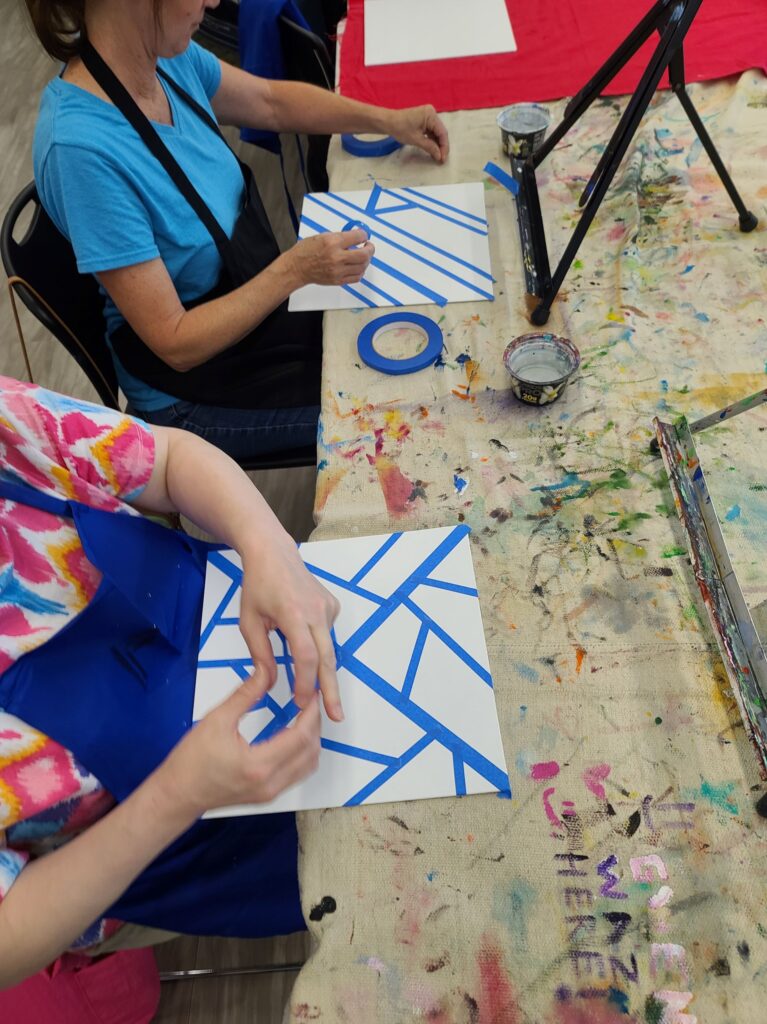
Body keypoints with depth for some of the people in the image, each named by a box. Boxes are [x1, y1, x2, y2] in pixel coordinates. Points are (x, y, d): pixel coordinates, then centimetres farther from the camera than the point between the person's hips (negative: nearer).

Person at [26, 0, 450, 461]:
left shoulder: (169, 59, -10)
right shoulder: (81, 147, -32)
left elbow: (271, 101, 11)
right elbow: (177, 345, -27)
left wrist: (386, 120, 2)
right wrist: (294, 270, -31)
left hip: (258, 303, 7)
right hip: (195, 388, -7)